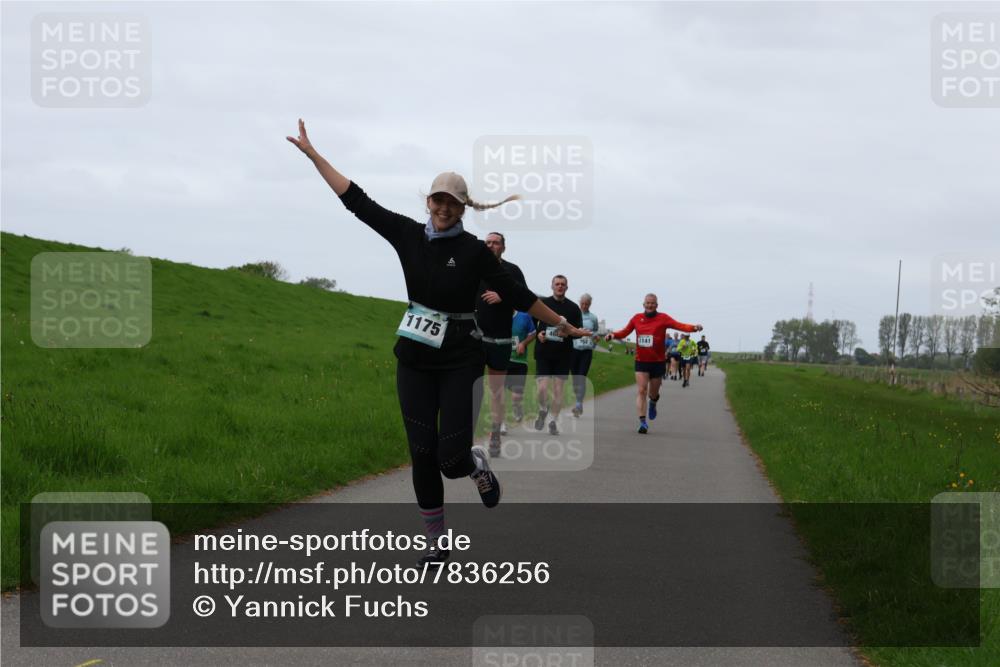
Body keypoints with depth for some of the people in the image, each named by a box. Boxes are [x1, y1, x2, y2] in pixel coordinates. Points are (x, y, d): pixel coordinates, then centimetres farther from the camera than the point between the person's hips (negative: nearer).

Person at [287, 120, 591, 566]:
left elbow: (515, 294, 0)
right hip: (415, 361, 3)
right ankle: (436, 542, 14)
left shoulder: (474, 252, -8)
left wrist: (560, 324, 5)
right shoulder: (408, 235, -1)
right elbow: (357, 201, 1)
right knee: (422, 454, 1)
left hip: (459, 362, -3)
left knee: (452, 459, -11)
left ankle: (477, 465, 27)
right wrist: (312, 154, 0)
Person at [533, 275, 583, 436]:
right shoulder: (542, 303, 4)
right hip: (543, 352, -1)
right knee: (542, 388, -9)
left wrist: (568, 333, -14)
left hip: (563, 355, 1)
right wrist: (538, 334, -8)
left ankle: (553, 421, 9)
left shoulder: (573, 308, 5)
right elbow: (531, 324, 12)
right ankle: (543, 411, 20)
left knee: (558, 389, 0)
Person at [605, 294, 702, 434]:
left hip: (658, 361, -1)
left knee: (653, 393, 11)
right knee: (641, 391, -12)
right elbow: (625, 332, 13)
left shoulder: (663, 318, -6)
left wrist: (694, 327, -34)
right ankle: (642, 422, -13)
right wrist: (613, 334, -5)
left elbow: (679, 325, -18)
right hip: (641, 361, 1)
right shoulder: (637, 318, 3)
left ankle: (653, 404, 48)